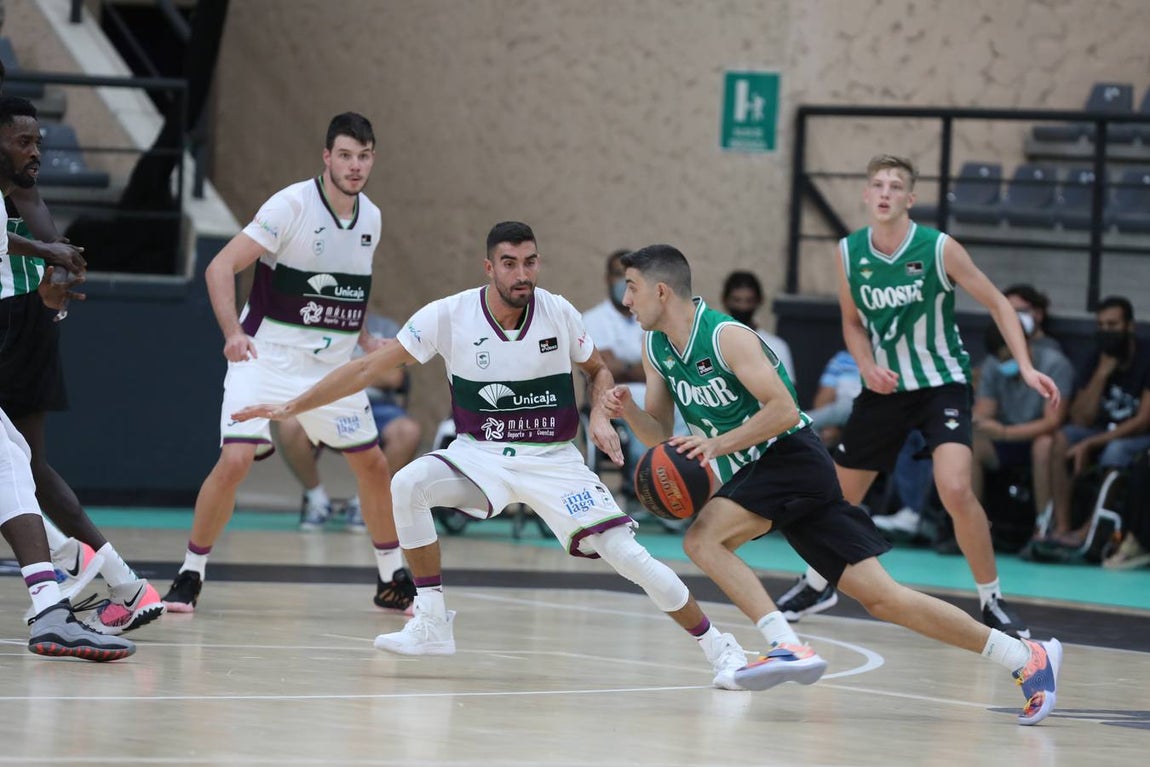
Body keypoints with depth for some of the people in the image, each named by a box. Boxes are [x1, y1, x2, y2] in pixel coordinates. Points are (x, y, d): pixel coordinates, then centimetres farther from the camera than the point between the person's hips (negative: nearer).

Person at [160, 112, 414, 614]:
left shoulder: (370, 218, 4)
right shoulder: (291, 205, -16)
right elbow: (221, 267, -19)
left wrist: (364, 338, 7)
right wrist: (233, 332, -32)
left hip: (333, 364, 6)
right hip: (267, 357, -6)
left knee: (373, 465, 8)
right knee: (235, 460, -19)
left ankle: (393, 581, 25)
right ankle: (189, 576, -4)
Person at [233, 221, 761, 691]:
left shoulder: (559, 314, -10)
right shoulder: (449, 315, -14)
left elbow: (598, 371, 10)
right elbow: (370, 368, -10)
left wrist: (600, 416, -12)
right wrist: (290, 408, -13)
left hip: (554, 460, -1)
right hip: (481, 454, 1)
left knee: (626, 553, -15)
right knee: (408, 486, -27)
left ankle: (718, 647, 2)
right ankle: (432, 626, -15)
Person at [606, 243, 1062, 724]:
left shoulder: (726, 336, -16)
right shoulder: (656, 349, 9)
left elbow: (785, 410, -22)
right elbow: (660, 436, 12)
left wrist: (717, 444, -26)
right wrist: (628, 410, -7)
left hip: (791, 459, -8)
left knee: (703, 539, -24)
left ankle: (788, 647, -25)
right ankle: (1026, 658, 1)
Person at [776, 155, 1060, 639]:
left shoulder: (939, 249, -15)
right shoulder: (849, 253, -5)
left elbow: (997, 304, -6)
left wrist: (1025, 367, -17)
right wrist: (867, 365, -10)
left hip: (942, 383, -4)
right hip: (885, 386, 4)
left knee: (955, 490, -23)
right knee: (841, 493, 11)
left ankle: (992, 602, -7)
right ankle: (815, 584, 37)